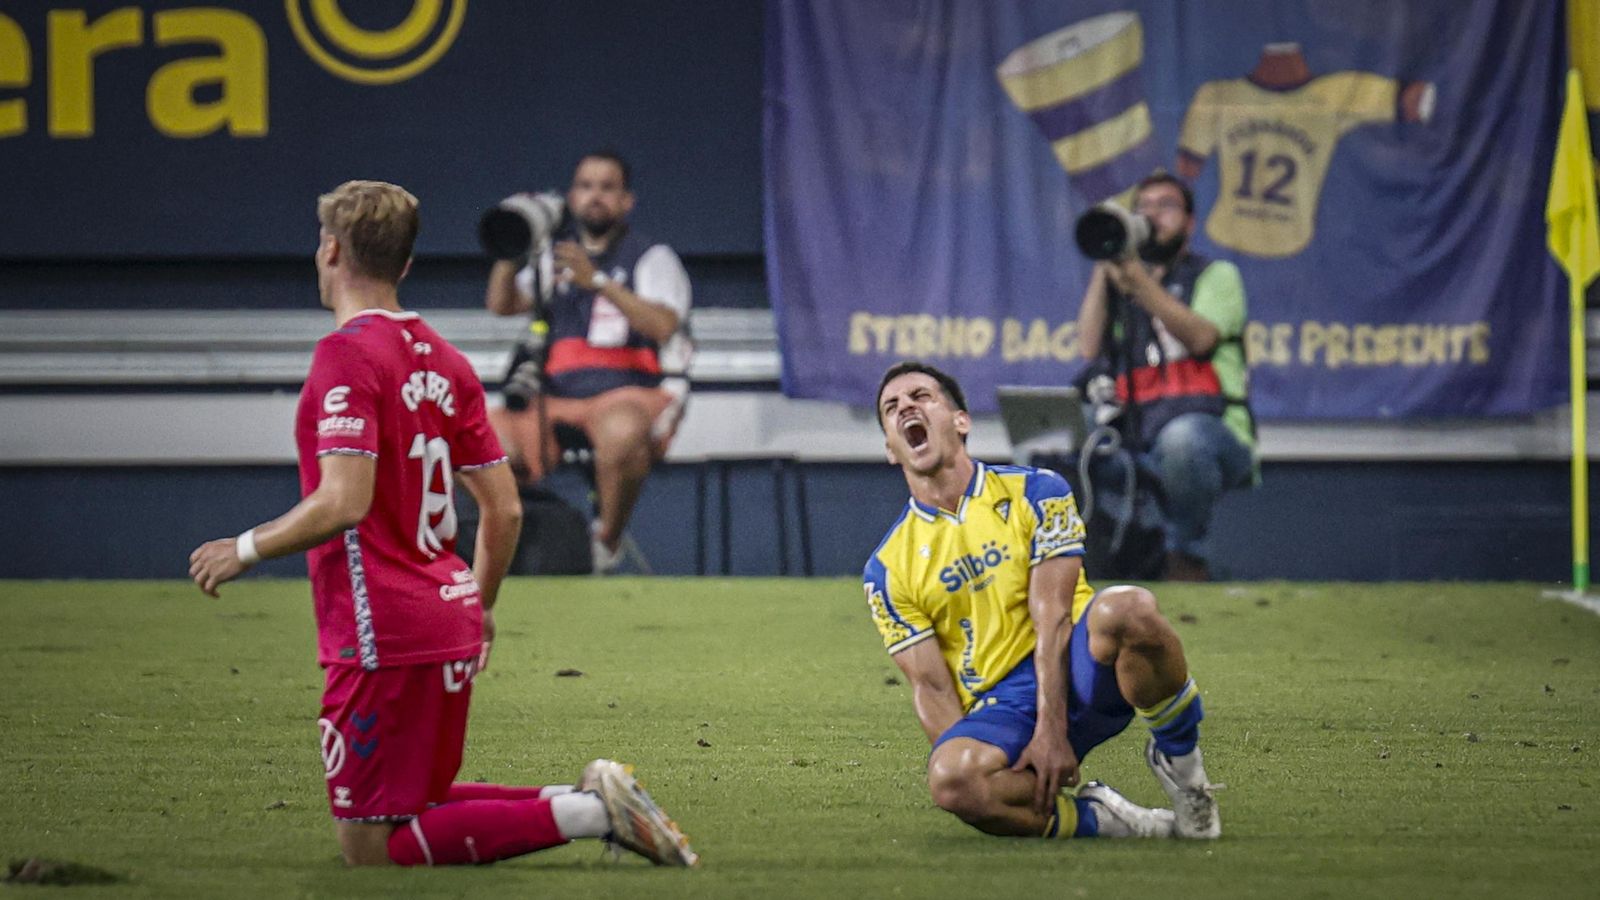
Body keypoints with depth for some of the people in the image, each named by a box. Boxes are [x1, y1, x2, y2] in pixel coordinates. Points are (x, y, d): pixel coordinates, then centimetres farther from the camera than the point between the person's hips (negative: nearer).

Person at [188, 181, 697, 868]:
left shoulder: (345, 353, -13)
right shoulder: (444, 360, 12)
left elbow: (343, 502, -23)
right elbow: (504, 509, 13)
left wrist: (245, 549, -9)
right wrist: (480, 607, 28)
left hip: (385, 637, -8)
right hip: (451, 628, 8)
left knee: (370, 848, -4)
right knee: (418, 805, 21)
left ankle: (585, 813, -15)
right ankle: (591, 800, 2)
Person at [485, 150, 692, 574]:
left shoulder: (652, 258, 7)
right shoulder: (554, 257, 23)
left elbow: (663, 325, -13)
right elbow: (501, 304, 12)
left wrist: (598, 281, -21)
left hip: (633, 392, -4)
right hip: (557, 401, 4)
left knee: (621, 432, -42)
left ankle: (608, 540, -18)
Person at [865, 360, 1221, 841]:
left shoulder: (1035, 493, 3)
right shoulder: (887, 568, 8)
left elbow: (1052, 621, -7)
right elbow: (931, 687, 2)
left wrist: (1051, 732, -17)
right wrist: (961, 755, -16)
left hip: (1079, 675, 0)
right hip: (996, 708, 1)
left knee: (1127, 610, -36)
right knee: (949, 780, -37)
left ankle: (1180, 761, -12)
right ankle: (1098, 820, -17)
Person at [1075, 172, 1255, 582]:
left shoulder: (1216, 275, 11)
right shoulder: (1119, 286, 23)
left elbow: (1200, 337, -11)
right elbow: (1090, 348, 4)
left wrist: (1138, 280, -18)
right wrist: (1105, 268, 5)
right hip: (1134, 447, 3)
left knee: (1182, 436, -41)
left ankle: (1187, 553, -18)